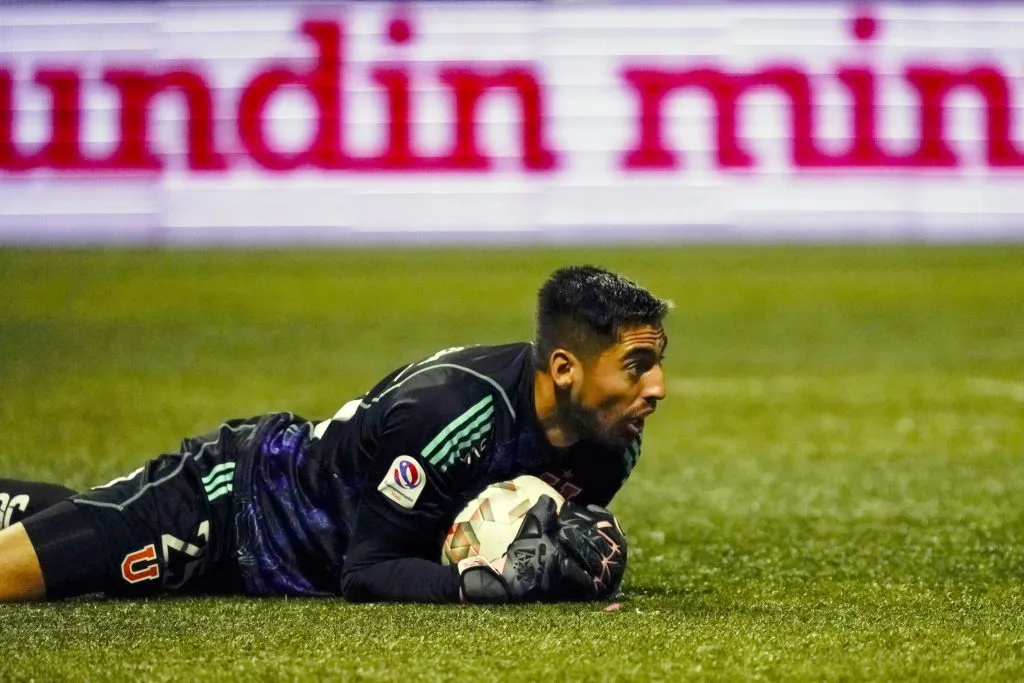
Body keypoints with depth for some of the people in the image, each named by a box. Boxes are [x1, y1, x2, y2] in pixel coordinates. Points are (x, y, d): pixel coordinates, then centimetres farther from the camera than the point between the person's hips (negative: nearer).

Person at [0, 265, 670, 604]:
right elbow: (365, 573, -32)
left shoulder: (611, 442, -13)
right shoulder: (448, 410, -37)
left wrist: (581, 552, -19)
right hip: (227, 497, -8)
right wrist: (494, 580, -43)